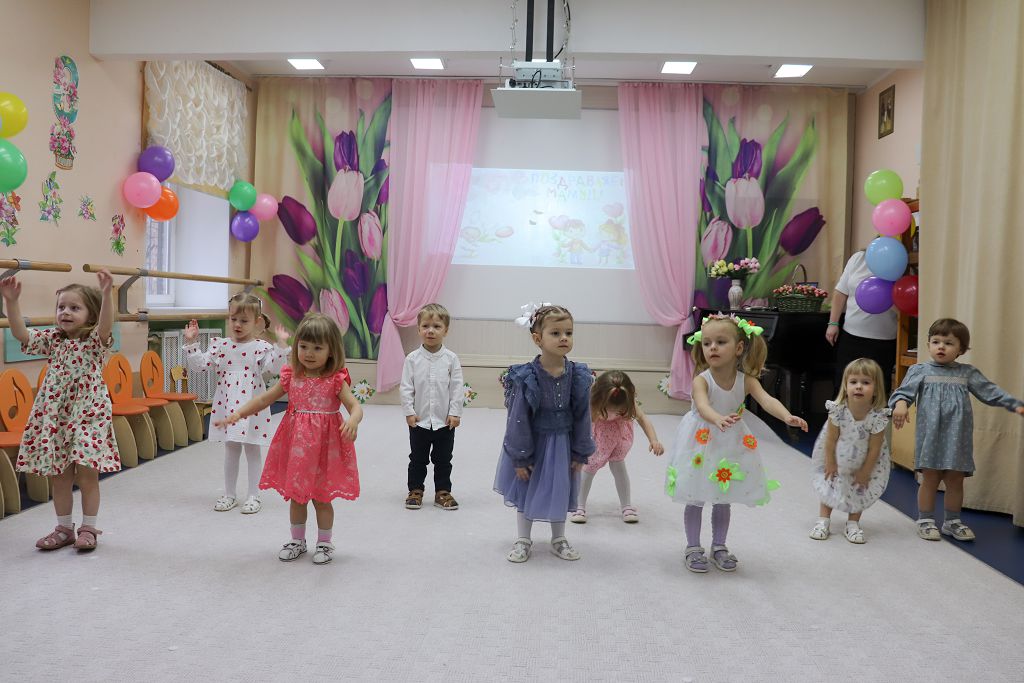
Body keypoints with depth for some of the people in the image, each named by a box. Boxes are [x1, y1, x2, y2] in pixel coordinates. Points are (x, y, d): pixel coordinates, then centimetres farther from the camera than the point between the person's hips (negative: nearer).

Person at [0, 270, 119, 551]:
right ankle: (64, 528, 24)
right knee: (59, 475, 11)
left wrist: (106, 294, -43)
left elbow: (106, 325, -27)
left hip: (88, 415, -5)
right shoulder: (52, 340, 8)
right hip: (54, 416, 5)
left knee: (87, 474, -1)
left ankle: (88, 528, 14)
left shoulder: (95, 340, -6)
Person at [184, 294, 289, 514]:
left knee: (252, 450, 7)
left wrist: (281, 344, -29)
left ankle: (254, 496, 16)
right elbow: (200, 364, 3)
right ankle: (230, 494, 26)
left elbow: (274, 367, -21)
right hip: (227, 407, 4)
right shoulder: (220, 345, 4)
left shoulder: (261, 347, -8)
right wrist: (191, 342, -2)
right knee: (230, 449, 15)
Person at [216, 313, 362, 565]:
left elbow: (355, 406, -20)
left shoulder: (335, 380, -12)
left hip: (324, 445, -4)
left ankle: (324, 543, 26)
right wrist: (238, 413, -2)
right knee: (296, 496, 15)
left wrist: (353, 421, -42)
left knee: (321, 498, 8)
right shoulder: (291, 376, -1)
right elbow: (265, 398, 6)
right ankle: (297, 541, 32)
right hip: (295, 444, 4)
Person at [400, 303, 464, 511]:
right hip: (419, 420, 0)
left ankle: (442, 492, 24)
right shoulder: (413, 359, -5)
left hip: (445, 421, 0)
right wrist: (409, 412, -8)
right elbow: (406, 388, -3)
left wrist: (455, 413, -9)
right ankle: (415, 490, 26)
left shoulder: (451, 359, -5)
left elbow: (457, 388, -4)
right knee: (417, 458, 12)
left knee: (443, 459, 11)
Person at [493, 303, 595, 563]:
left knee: (560, 491, 16)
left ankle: (558, 539, 37)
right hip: (532, 443, -2)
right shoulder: (526, 377, -21)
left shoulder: (579, 376, -12)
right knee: (526, 491, 13)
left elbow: (582, 415, -3)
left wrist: (580, 453, 0)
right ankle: (523, 540, 32)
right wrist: (519, 457, -12)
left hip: (562, 444, 3)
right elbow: (518, 418, -15)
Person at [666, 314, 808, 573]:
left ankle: (719, 546, 32)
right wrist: (718, 419, -64)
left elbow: (767, 400, -30)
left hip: (732, 445, 3)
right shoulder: (701, 380, -23)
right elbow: (702, 405, -42)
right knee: (695, 499, 7)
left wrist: (787, 416, -50)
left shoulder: (746, 380, -14)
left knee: (724, 500, 15)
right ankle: (693, 548, 23)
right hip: (702, 443, -3)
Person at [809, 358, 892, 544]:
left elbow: (874, 448, -21)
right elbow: (831, 439, -19)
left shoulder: (878, 416, -34)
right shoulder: (838, 410, -34)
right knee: (829, 483, 11)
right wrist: (830, 463, -9)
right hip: (838, 456, 0)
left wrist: (865, 472, -11)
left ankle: (853, 523, 29)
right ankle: (823, 520, 26)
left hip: (864, 460, 0)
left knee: (861, 488, 10)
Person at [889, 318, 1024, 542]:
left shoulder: (968, 373, 7)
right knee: (930, 479, 4)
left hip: (958, 437, 3)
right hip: (931, 435, -3)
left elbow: (990, 392, 8)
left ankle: (952, 521, 26)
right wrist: (901, 404, -30)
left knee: (955, 480, 11)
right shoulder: (920, 370, -1)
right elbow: (905, 391, -9)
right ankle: (925, 520, 17)